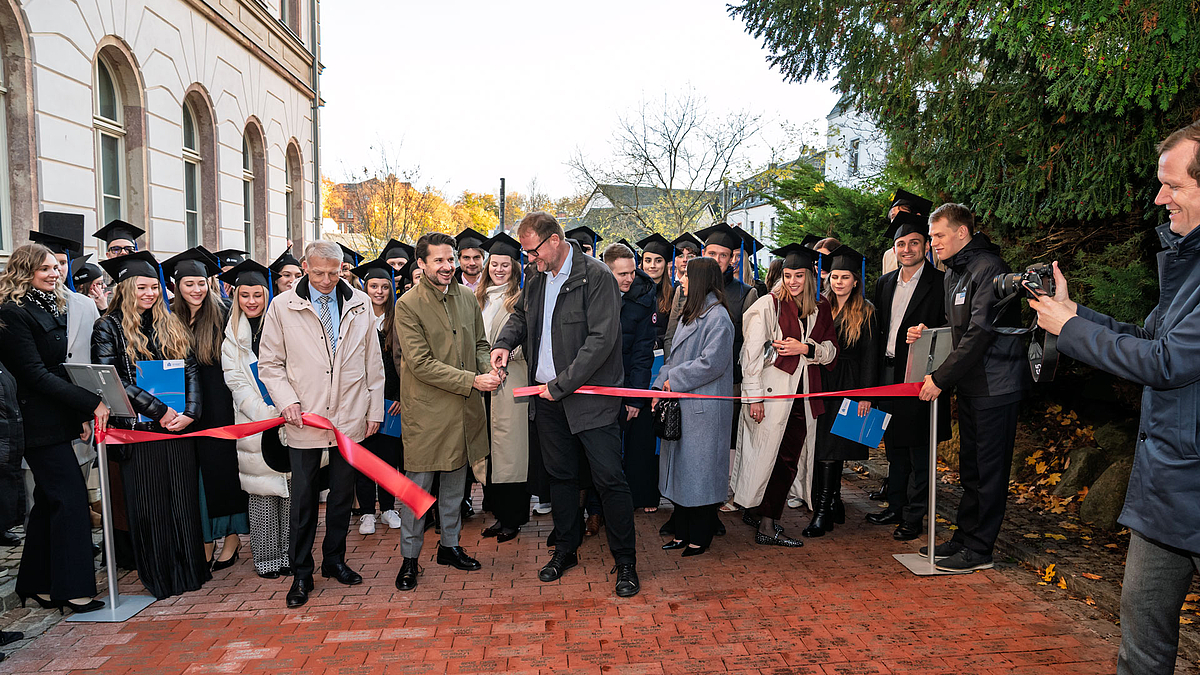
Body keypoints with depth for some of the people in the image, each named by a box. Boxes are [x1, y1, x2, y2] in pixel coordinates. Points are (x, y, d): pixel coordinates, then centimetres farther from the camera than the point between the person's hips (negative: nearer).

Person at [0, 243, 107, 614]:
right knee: (70, 499, -8)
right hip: (40, 424, -9)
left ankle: (37, 584, 24)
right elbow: (36, 375, -17)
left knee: (50, 501, 14)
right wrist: (91, 402, -20)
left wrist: (81, 413, 9)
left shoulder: (52, 308, 15)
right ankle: (73, 588, -2)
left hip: (59, 419, 9)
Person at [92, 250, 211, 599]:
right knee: (149, 504, 3)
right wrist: (158, 410, -15)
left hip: (178, 424, 4)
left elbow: (191, 370, 8)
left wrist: (190, 411, -7)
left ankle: (190, 569, 19)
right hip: (139, 428, -3)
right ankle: (159, 577, 14)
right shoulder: (108, 327, 0)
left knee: (184, 498, 8)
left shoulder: (171, 325, 12)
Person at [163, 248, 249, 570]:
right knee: (197, 471, 7)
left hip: (219, 405, -3)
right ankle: (206, 539, 17)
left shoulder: (221, 316, -4)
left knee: (222, 465, 1)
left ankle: (231, 537, 12)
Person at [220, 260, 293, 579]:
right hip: (254, 422, 0)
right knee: (262, 492, 1)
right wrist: (266, 415, -11)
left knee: (290, 488, 2)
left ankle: (290, 554, 12)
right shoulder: (231, 334, 7)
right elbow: (236, 382, 1)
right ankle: (267, 559, 12)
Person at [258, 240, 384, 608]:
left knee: (343, 494, 13)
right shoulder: (282, 307, 0)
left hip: (350, 418, 2)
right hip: (304, 420, -2)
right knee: (303, 499, 3)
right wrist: (286, 400, -10)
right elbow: (270, 363, 4)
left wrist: (375, 409, 6)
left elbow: (373, 362, 8)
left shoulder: (360, 304, 5)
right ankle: (301, 574, 18)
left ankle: (335, 560, 30)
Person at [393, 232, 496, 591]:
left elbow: (479, 343, 17)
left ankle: (449, 545, 33)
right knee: (418, 486, 4)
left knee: (455, 481, 17)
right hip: (426, 409, -5)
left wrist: (488, 368, -6)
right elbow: (421, 363, -18)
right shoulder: (408, 305, -12)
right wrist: (472, 381, -21)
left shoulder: (467, 298, 6)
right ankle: (409, 558, 19)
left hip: (463, 408, 5)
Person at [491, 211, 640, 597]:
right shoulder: (536, 280, 9)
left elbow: (602, 339, -19)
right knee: (560, 476, 16)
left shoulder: (596, 277, -13)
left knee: (608, 477, -4)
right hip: (547, 396, 7)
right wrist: (504, 343, 6)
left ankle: (625, 562, 11)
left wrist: (562, 385, -18)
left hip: (589, 394, -6)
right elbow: (520, 316, 28)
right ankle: (565, 551, 31)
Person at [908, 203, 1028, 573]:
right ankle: (964, 537, 24)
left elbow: (980, 332, -22)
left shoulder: (989, 268, -16)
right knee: (970, 465, 14)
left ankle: (979, 549, 7)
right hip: (970, 383, 9)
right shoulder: (954, 271, 14)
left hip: (995, 385, -9)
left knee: (989, 468, -1)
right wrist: (927, 332, 3)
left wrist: (941, 378, -19)